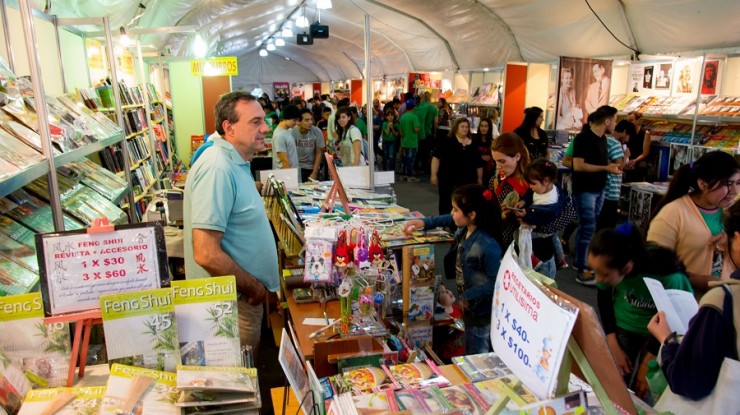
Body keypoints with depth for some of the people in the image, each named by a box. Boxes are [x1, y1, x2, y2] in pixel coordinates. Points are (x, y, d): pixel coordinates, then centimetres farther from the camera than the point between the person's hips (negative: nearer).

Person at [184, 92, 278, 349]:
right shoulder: (217, 170, -25)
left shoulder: (236, 162, 7)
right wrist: (253, 286, -18)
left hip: (244, 293, 9)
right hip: (233, 301, -9)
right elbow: (206, 254, -29)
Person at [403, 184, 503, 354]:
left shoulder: (488, 246, -34)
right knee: (471, 351, 29)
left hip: (481, 310, -9)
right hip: (468, 303, 9)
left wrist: (468, 296, -21)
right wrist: (424, 222, 7)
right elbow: (448, 219, 14)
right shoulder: (465, 228, -9)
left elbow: (495, 281, -28)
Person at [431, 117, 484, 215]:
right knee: (446, 205, 5)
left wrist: (479, 179, 14)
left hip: (468, 181, 4)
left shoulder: (474, 144, 8)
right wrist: (434, 175, -13)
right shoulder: (447, 141, -4)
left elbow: (479, 164, 14)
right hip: (448, 179, -3)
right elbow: (436, 157, -7)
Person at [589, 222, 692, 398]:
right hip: (622, 327, 2)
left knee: (640, 393, -5)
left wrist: (646, 366, -10)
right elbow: (603, 299, -5)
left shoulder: (669, 278, -34)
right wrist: (614, 347, -4)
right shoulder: (608, 267, -25)